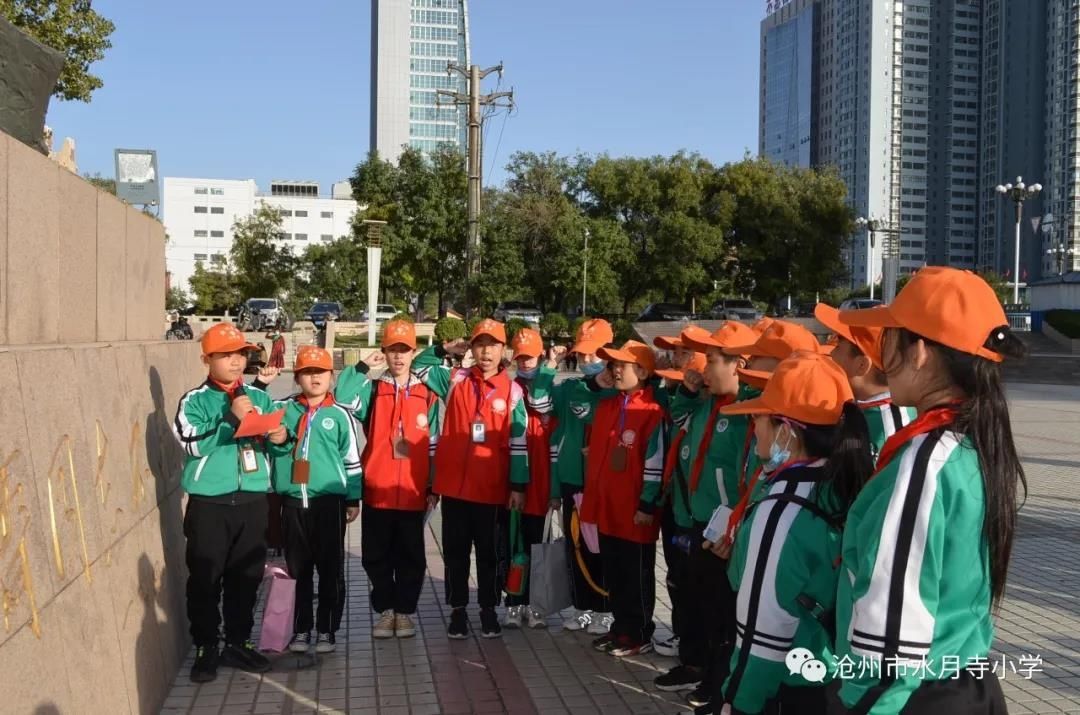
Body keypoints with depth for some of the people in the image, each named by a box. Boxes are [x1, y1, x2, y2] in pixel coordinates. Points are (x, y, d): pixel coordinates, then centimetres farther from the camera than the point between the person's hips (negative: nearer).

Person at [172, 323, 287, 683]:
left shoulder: (260, 398, 10)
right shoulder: (194, 400, -3)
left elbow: (274, 442, 17)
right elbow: (194, 444, -16)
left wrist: (280, 438, -6)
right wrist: (231, 418, -20)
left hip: (252, 501, 4)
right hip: (209, 503, -3)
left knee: (247, 576, 10)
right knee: (205, 579, 3)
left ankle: (238, 643, 23)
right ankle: (206, 648, 16)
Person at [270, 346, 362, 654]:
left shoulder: (340, 415, 1)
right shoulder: (283, 409, 5)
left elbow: (351, 459, 5)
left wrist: (353, 499, 4)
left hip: (329, 501, -2)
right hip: (293, 502, 2)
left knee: (330, 569, 4)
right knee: (298, 569, 9)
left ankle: (327, 630, 15)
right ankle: (301, 629, 20)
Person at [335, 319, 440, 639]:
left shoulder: (427, 394, 5)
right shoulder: (372, 389, 5)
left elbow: (433, 445, 6)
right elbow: (342, 401, -16)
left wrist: (433, 488, 4)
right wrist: (362, 367, -16)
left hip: (412, 491, 0)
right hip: (376, 490, 0)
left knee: (410, 556, 8)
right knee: (376, 555, 8)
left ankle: (405, 611, 21)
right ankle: (385, 610, 22)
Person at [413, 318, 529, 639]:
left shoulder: (512, 390, -2)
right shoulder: (455, 379, 4)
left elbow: (518, 441, -1)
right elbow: (419, 367, 16)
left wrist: (518, 485, -3)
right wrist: (444, 349, 2)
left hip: (492, 488, -1)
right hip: (453, 485, 2)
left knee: (490, 552, 10)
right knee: (456, 551, 10)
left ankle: (489, 610, 24)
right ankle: (458, 610, 23)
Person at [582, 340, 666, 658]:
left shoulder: (652, 412, -14)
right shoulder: (605, 407, 10)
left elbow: (655, 463, -16)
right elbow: (593, 455, 16)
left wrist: (647, 505, -16)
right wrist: (587, 494, 16)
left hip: (635, 511, -7)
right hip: (606, 507, 7)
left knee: (637, 577, 6)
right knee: (613, 575, 16)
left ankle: (640, 635, 17)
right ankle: (621, 628, 29)